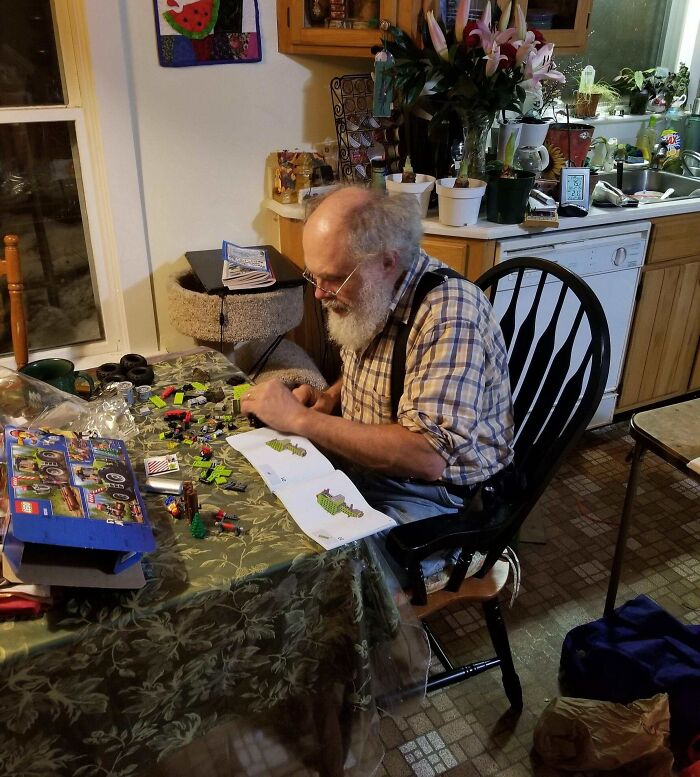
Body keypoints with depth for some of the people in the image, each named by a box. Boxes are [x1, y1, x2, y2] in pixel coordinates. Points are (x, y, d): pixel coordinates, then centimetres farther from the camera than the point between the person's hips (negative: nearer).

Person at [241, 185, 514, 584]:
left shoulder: (449, 315, -27)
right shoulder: (370, 293, 0)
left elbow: (428, 456, -34)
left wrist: (301, 419, -29)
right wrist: (329, 397, -1)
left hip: (436, 495, -8)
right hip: (364, 460, 8)